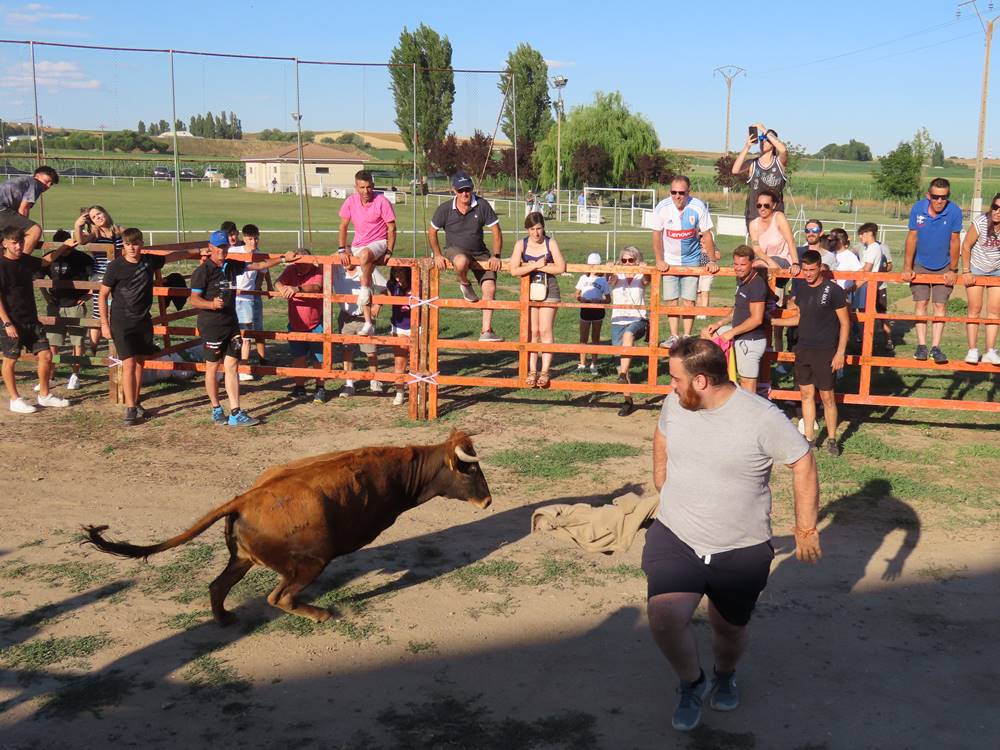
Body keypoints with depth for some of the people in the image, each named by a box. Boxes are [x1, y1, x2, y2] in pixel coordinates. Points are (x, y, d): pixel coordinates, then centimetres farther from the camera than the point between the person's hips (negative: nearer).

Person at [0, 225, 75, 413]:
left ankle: (44, 395, 20)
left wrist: (64, 246, 22)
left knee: (46, 355, 6)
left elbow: (46, 260, 29)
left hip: (31, 320, 7)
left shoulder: (26, 260, 6)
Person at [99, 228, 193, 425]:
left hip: (143, 320, 4)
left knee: (140, 362, 10)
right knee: (129, 364, -10)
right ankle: (130, 409, -7)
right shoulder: (116, 266, -10)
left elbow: (174, 255, 19)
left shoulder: (150, 261, 0)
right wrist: (104, 323, -7)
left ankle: (136, 402, 23)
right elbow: (103, 295, -4)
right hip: (121, 321, -4)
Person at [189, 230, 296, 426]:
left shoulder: (232, 266, 9)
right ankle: (216, 410, 19)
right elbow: (194, 300, -13)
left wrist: (283, 259, 20)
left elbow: (258, 265, 19)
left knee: (232, 366, 2)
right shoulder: (202, 271, -10)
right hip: (211, 325, -6)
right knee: (212, 367, 5)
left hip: (231, 323, 6)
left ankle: (235, 414, 2)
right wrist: (212, 304, -31)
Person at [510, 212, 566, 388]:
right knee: (532, 332, 3)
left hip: (549, 290, -2)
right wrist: (536, 265, -19)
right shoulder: (521, 245, -1)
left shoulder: (550, 243, -4)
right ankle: (532, 371, 7)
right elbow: (514, 270, -12)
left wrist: (532, 266, -14)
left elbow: (560, 267, -15)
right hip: (529, 291, 2)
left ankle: (545, 371, -4)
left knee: (545, 330, -5)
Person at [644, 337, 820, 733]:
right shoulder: (675, 404, -6)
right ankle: (693, 683, 12)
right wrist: (661, 480, 25)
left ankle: (724, 676, 53)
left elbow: (803, 463, -10)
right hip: (674, 538, 2)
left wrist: (806, 528, -6)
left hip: (741, 551, -2)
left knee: (729, 629, 16)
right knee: (664, 617, -19)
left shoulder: (762, 418, -20)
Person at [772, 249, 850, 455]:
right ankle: (809, 438, 19)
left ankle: (832, 439, 16)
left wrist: (840, 353, -13)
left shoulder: (833, 290, -12)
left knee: (827, 397, 1)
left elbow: (845, 323, -8)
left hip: (825, 352, -5)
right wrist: (772, 321, 13)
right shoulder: (799, 287, 5)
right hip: (803, 349, 5)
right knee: (806, 394, 10)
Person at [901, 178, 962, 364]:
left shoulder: (954, 212, -21)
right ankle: (921, 345, 3)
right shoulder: (918, 208, -17)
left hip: (944, 267, -1)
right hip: (920, 265, 1)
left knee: (940, 306, -2)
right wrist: (907, 268, -7)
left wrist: (953, 270, -6)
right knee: (921, 303, 0)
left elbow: (954, 242, -12)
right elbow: (912, 238, -9)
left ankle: (936, 347, 0)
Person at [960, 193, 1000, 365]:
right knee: (975, 309, -2)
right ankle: (972, 351, 1)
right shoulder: (981, 223, -25)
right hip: (976, 269, -2)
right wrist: (966, 272, -11)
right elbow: (966, 246, -13)